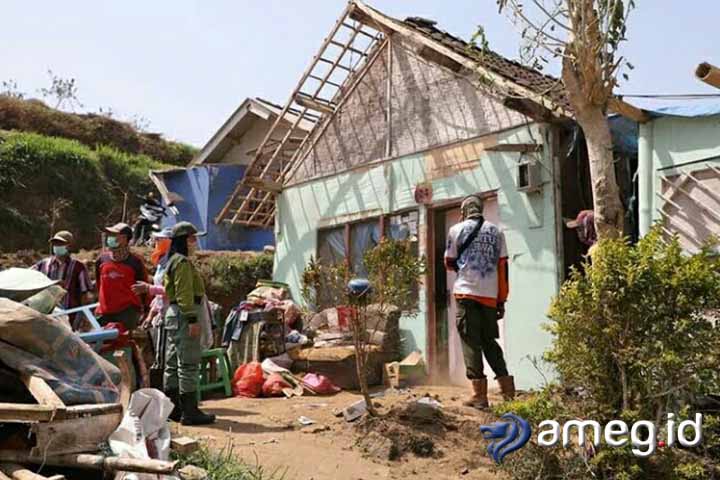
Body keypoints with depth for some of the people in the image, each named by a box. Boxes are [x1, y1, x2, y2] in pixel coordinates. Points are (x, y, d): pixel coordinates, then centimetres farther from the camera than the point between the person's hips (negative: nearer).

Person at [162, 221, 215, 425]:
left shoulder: (173, 261, 19)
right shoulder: (183, 262, -13)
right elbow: (184, 293, -20)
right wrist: (192, 319, -23)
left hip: (173, 314, 11)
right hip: (183, 315, -11)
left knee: (173, 364, 13)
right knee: (188, 364, -8)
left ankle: (172, 409, 20)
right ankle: (189, 412, -5)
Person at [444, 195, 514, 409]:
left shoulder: (456, 230, 3)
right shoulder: (496, 232, 10)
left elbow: (449, 263, 10)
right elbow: (503, 267, 8)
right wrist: (501, 301, 11)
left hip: (466, 293, -3)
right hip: (490, 295, 3)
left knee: (471, 343, 1)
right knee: (490, 341, 15)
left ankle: (479, 394, -2)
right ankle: (508, 389, 13)